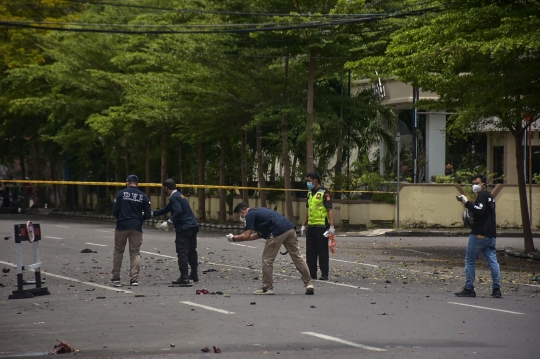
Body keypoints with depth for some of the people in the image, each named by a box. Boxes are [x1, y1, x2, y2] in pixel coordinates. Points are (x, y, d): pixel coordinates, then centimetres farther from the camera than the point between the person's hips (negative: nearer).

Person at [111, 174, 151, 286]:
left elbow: (114, 211, -5)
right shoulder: (143, 196, 1)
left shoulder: (121, 194, -3)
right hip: (136, 228, 1)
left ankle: (115, 276, 16)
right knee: (135, 253, 6)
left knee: (118, 251, 13)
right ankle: (134, 278, -3)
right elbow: (147, 214, 1)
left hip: (122, 226, -1)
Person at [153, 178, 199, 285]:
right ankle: (194, 275, 29)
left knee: (182, 253, -8)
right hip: (193, 227, 10)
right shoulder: (179, 195, 22)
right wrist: (152, 213, 31)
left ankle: (184, 278, -11)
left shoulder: (174, 197, -10)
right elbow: (166, 209, 29)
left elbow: (178, 211, -25)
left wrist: (169, 223, -22)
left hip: (184, 229, -10)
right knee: (192, 251, 19)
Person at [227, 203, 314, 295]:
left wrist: (233, 238, 12)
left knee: (267, 259, 5)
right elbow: (260, 234, 36)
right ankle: (309, 283, 7)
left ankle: (267, 287, 9)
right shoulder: (258, 211, 31)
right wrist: (240, 237, 35)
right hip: (290, 228, 9)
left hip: (278, 232, -9)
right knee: (297, 257, 9)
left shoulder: (250, 215, 4)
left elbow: (246, 236, -3)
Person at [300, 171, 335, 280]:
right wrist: (303, 225, 20)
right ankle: (312, 273, 16)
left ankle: (324, 274, 4)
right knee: (310, 252, 9)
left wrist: (331, 226, -20)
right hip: (311, 227, 8)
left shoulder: (324, 193, -8)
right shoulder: (310, 193, 16)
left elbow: (330, 210, -13)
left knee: (323, 251, -1)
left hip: (322, 226, -8)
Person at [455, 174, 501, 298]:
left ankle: (469, 289, 1)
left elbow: (479, 211, -24)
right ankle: (496, 289, -2)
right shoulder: (489, 196, 20)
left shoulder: (482, 196, -9)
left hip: (479, 234, -9)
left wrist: (467, 203, -22)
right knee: (493, 261, 3)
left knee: (470, 261, 0)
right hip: (491, 235, 9)